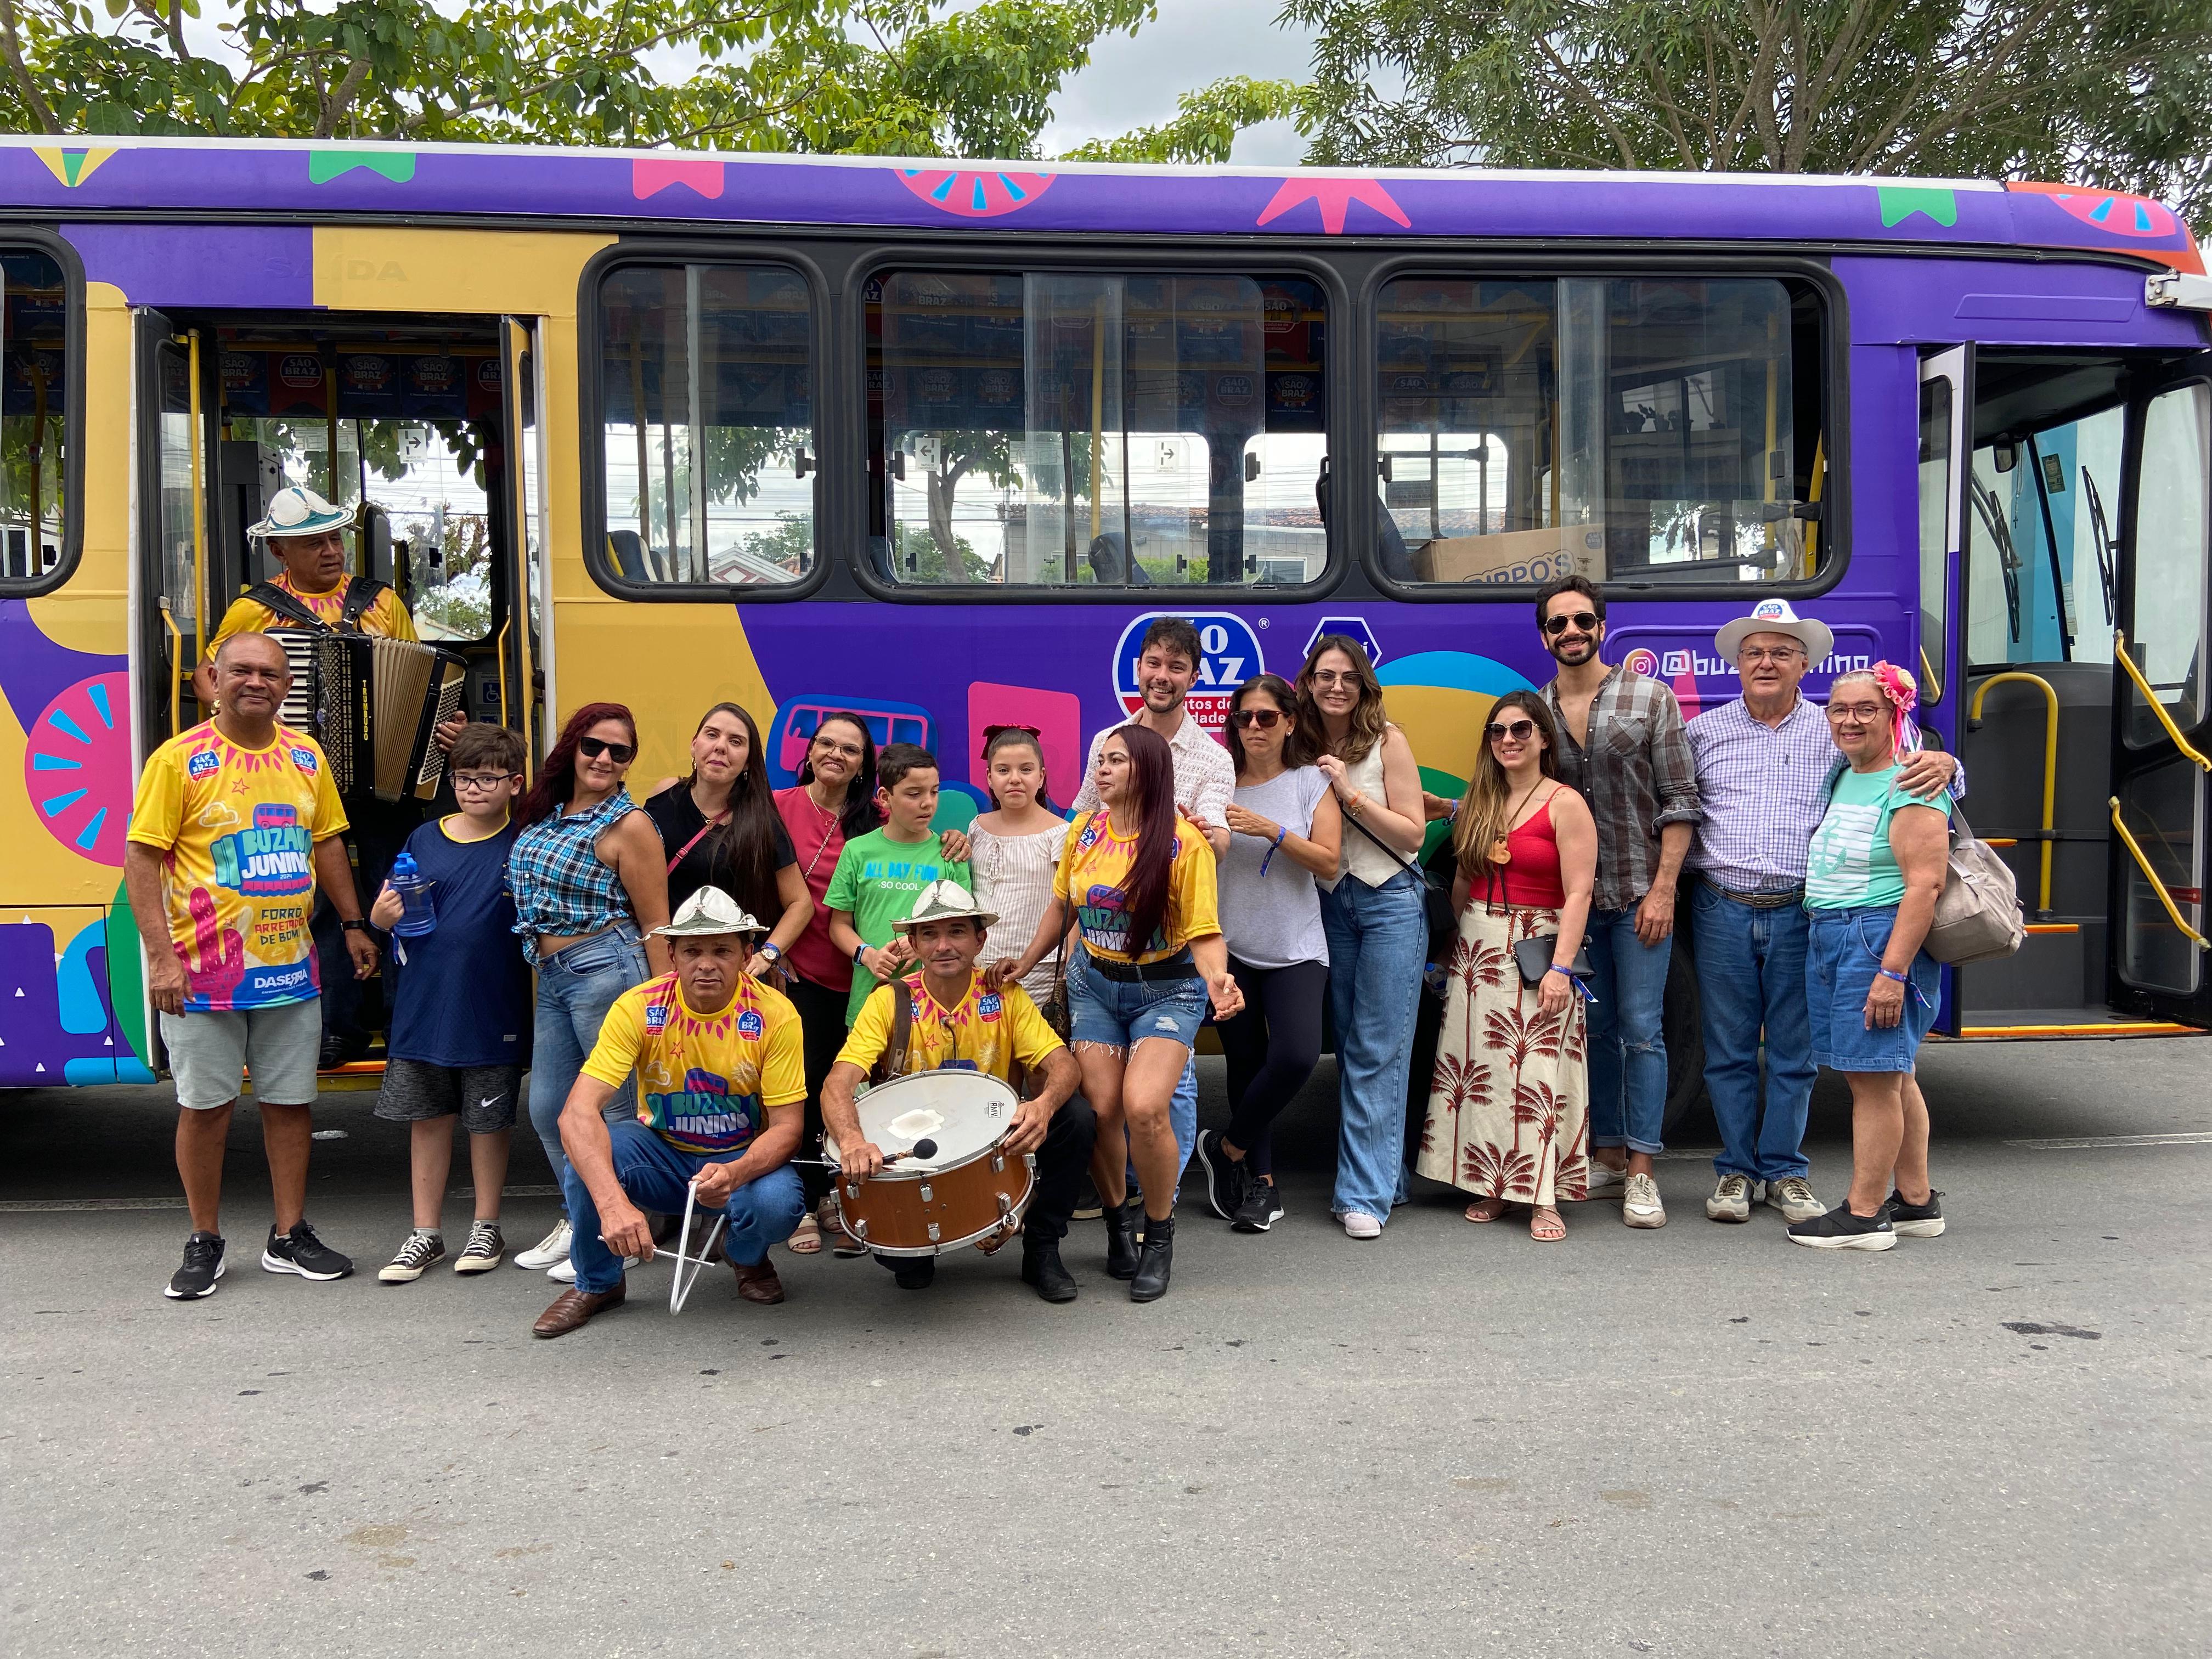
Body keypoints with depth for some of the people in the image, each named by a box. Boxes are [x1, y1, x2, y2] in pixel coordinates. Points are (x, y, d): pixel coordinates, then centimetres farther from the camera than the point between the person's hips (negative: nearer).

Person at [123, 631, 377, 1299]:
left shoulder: (306, 756, 7)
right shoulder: (180, 759, -7)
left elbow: (327, 843, 17)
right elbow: (141, 858, -10)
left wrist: (353, 924, 13)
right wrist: (162, 956, -16)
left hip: (289, 966, 4)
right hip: (203, 971, -4)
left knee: (291, 1101, 10)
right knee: (204, 1106, 5)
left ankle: (289, 1236, 22)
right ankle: (205, 1244, 20)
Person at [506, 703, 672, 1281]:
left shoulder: (629, 825, -9)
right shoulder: (543, 815, 11)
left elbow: (655, 926, -9)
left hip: (604, 969, -8)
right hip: (552, 975, 8)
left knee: (618, 1107, 2)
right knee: (547, 1110, 14)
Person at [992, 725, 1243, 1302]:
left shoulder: (1183, 842, -14)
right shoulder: (1084, 832, 1)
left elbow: (1204, 931, -15)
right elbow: (1062, 906, 16)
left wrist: (1218, 978, -33)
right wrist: (1025, 962, 12)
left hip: (1167, 989, -4)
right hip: (1094, 984, 4)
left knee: (1144, 1107, -21)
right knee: (1100, 1108, -8)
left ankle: (1159, 1234, 3)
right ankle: (1117, 1221, 19)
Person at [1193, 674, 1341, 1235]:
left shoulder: (1312, 781, 2)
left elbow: (1328, 861, -7)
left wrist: (1272, 830, -18)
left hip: (1295, 950, -1)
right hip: (1229, 946, 2)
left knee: (1297, 1056, -18)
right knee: (1245, 1063, 7)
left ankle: (1227, 1147, 5)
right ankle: (1260, 1179, 23)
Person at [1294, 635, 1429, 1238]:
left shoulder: (1386, 741, -8)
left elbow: (1413, 832, -10)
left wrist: (1350, 793, -18)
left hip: (1390, 900, -5)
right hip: (1333, 903, 5)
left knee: (1376, 1052, -6)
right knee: (1349, 1047, 10)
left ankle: (1365, 1193, -3)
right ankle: (1384, 1175, 21)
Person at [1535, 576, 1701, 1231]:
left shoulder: (1651, 699, -1)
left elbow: (1678, 803, -4)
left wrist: (1663, 889, -11)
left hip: (1639, 895, -3)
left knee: (1641, 1028, -2)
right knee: (1594, 1029, 11)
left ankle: (1641, 1173, 2)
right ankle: (1607, 1153, 22)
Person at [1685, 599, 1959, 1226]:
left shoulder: (1836, 732, 6)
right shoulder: (1704, 732, 8)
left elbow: (1909, 764, 5)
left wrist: (1942, 764, -17)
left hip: (1801, 915, 0)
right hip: (1723, 911, 0)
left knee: (1793, 1052, 7)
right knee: (1728, 1051, 6)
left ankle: (1784, 1170, 20)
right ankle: (1736, 1170, 18)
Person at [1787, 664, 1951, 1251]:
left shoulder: (1910, 787, -12)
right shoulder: (1840, 778, 15)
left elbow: (1925, 884, -19)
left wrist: (1893, 969, -23)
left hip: (1882, 937, -9)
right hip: (1829, 938, 9)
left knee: (1873, 1076, -5)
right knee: (1891, 1076, 15)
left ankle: (1864, 1214, 0)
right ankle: (1917, 1202, 24)